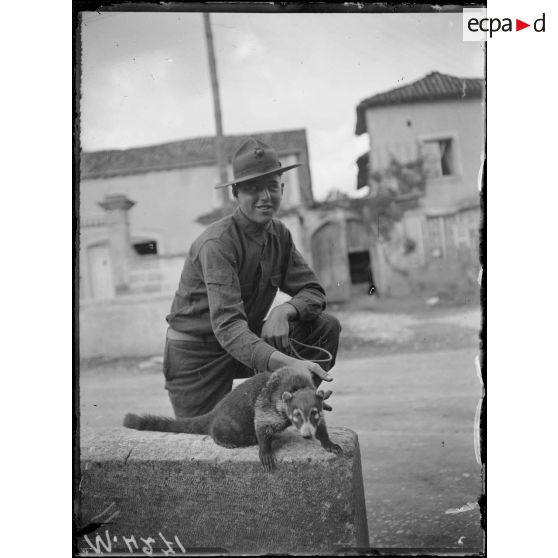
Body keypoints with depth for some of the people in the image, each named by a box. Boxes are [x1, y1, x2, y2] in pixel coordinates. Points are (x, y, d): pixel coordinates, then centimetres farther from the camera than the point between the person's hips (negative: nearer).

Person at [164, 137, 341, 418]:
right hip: (197, 354, -6)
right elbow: (227, 326, -36)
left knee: (326, 326, -10)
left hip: (249, 340, 6)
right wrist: (285, 362, -52)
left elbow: (313, 291, -3)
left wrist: (284, 310, -28)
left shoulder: (279, 234, -3)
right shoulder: (218, 243, -25)